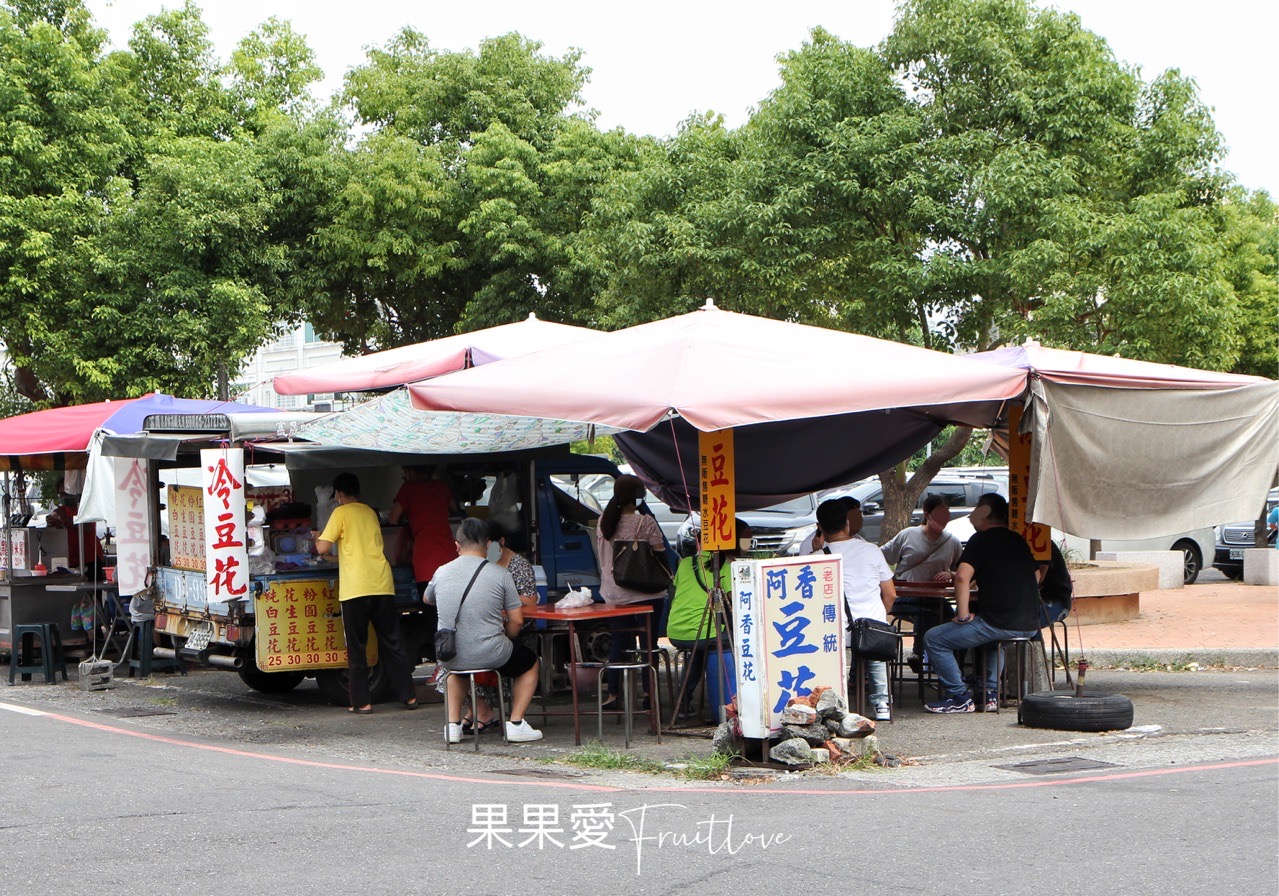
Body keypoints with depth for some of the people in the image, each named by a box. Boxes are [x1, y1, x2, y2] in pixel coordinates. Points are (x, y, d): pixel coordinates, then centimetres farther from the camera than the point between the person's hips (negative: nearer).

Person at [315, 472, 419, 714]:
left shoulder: (341, 513, -1)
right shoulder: (370, 512, 17)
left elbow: (322, 548, -5)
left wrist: (316, 538, 16)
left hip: (355, 588, -5)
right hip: (382, 585, 5)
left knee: (356, 647, 2)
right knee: (392, 642, 11)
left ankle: (361, 702, 2)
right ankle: (408, 696, 12)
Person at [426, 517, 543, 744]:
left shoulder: (442, 572, 2)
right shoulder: (500, 574, -7)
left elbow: (427, 599, 25)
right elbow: (516, 622, -3)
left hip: (451, 657, 4)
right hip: (491, 655, -3)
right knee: (530, 662, 26)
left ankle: (453, 723, 26)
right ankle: (516, 723, 14)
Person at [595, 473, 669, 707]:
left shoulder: (604, 521, 2)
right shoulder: (645, 523, -15)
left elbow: (600, 555, 11)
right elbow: (660, 554, -11)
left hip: (613, 594, 5)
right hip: (644, 593, -5)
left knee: (618, 642, 12)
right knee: (648, 641, 4)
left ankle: (612, 693, 12)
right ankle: (649, 692, 4)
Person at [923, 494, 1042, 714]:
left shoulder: (982, 539, -3)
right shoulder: (1018, 539, 18)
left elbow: (962, 577, -18)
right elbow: (1036, 576, 29)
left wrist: (963, 616, -10)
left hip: (1000, 623, -8)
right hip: (1031, 625, 8)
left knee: (933, 639, 2)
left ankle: (959, 697, 3)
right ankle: (991, 693, 30)